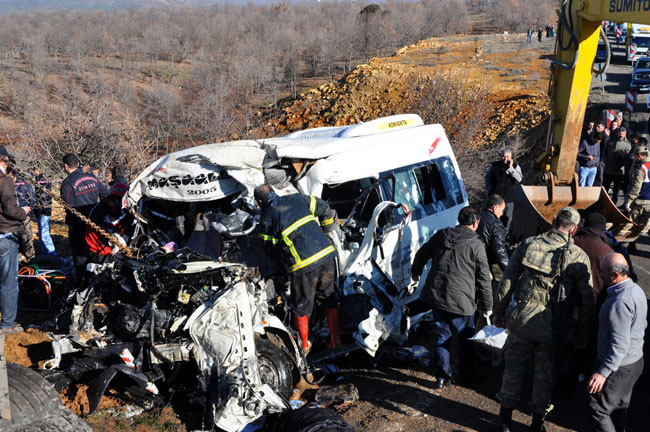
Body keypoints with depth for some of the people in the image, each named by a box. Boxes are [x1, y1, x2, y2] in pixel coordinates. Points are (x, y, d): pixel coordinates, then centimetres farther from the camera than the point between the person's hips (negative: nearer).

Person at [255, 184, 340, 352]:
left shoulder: (267, 218, 5)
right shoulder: (297, 198, 14)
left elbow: (272, 249, 12)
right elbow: (324, 209, 17)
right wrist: (327, 227, 34)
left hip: (303, 265, -4)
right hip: (327, 255, 4)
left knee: (301, 306, 16)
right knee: (329, 299, 20)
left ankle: (304, 346, 31)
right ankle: (336, 341, 27)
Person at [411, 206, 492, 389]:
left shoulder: (440, 235, 5)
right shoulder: (476, 245, -8)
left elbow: (422, 254, 19)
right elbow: (483, 278, -5)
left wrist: (415, 271, 40)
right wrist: (487, 305, 5)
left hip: (436, 295, 4)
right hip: (461, 299, -4)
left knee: (442, 335, 14)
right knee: (466, 336, 17)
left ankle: (442, 376, 17)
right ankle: (466, 372, 31)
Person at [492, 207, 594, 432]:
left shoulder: (528, 245, -3)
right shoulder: (579, 257, -6)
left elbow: (506, 283, 0)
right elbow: (587, 300, -4)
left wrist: (499, 312, 12)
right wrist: (582, 334, 7)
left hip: (521, 321, 1)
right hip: (552, 328, -1)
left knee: (514, 368, 16)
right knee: (544, 374, 17)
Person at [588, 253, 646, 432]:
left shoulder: (620, 302, -30)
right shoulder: (637, 290, 3)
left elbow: (620, 344, -31)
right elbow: (643, 324, 16)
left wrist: (603, 372, -30)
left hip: (619, 367, -10)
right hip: (636, 360, 10)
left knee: (598, 407, 2)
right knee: (620, 405, 23)